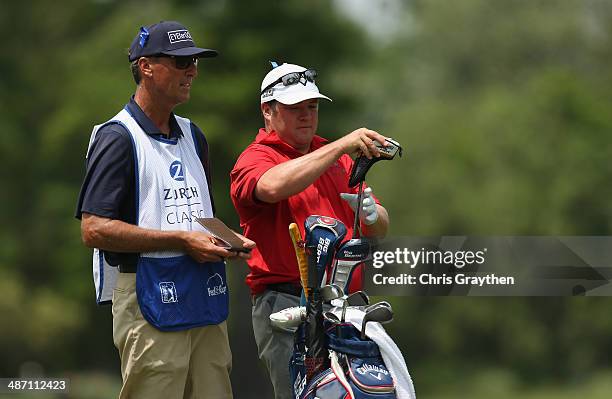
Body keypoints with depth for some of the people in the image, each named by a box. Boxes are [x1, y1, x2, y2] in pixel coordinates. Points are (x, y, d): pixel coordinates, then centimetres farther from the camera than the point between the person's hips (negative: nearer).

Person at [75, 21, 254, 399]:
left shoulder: (193, 136, 21)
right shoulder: (117, 137, -5)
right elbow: (94, 229, -14)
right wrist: (182, 240, -15)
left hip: (207, 295, 7)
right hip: (150, 298, -7)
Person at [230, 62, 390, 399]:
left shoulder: (338, 160, 23)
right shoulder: (255, 159, 1)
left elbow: (380, 229, 20)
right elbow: (274, 185, -25)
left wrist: (372, 214, -5)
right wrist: (341, 146, -26)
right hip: (286, 305, -6)